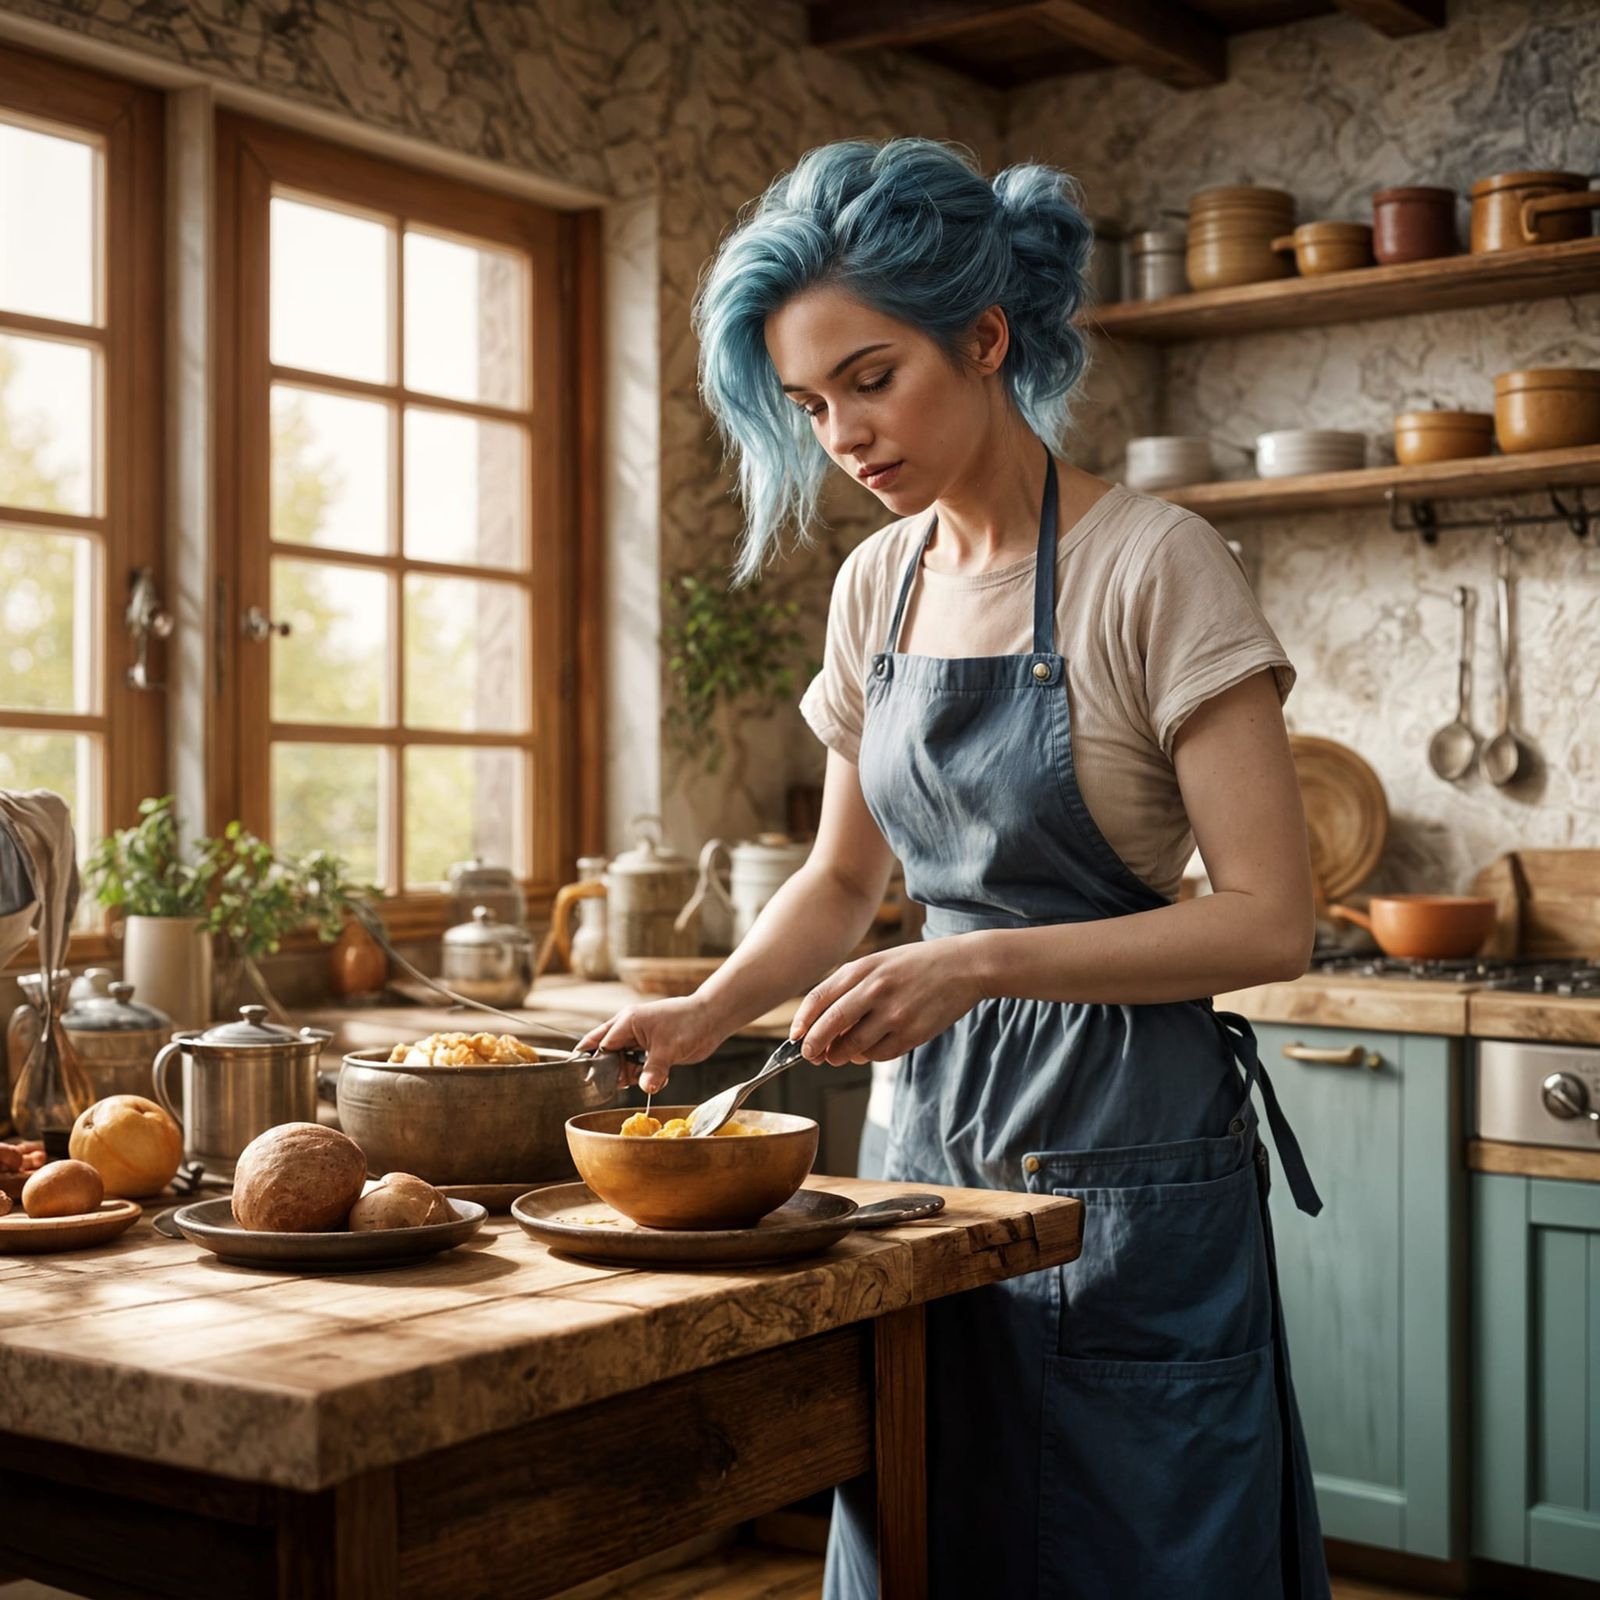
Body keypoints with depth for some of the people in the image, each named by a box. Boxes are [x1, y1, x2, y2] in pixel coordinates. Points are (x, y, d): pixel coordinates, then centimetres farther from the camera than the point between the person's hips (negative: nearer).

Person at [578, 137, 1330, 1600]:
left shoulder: (1152, 568, -14)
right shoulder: (877, 587, 6)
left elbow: (1268, 921, -17)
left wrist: (985, 963, -27)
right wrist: (703, 1015, -2)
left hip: (1128, 1161, -6)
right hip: (937, 1125, 6)